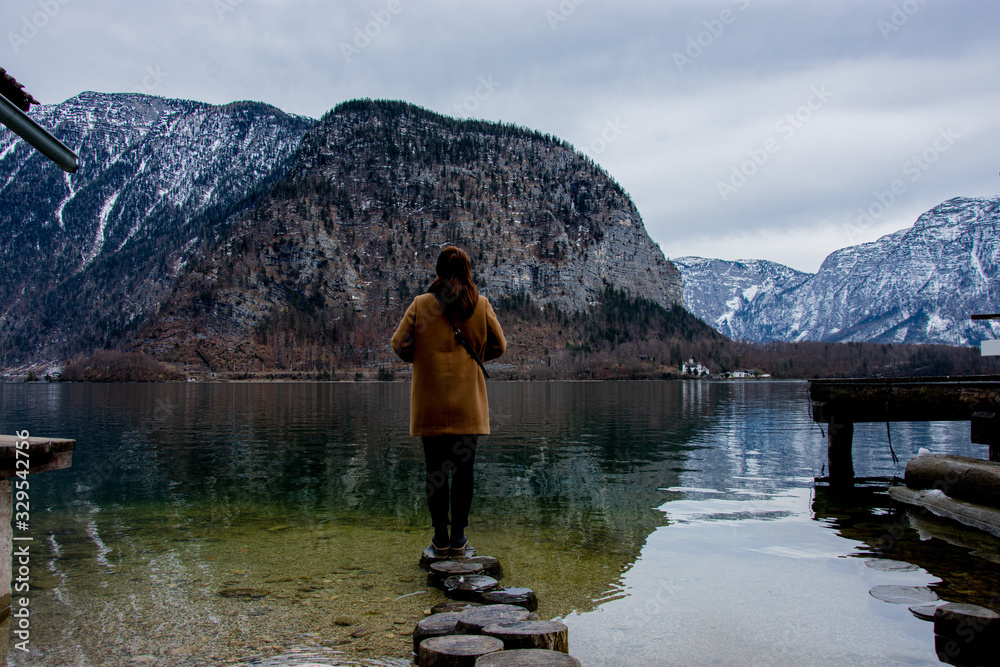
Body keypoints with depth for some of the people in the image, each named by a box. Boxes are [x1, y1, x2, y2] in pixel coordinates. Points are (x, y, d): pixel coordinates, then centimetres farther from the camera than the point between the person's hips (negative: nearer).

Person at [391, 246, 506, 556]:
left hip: (430, 405, 0)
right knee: (463, 469, 9)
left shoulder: (421, 304, -3)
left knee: (435, 469, 8)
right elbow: (498, 347, 6)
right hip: (468, 405, 1)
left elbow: (399, 345, -3)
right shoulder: (481, 305, 1)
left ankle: (440, 536, 16)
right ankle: (458, 537, 15)